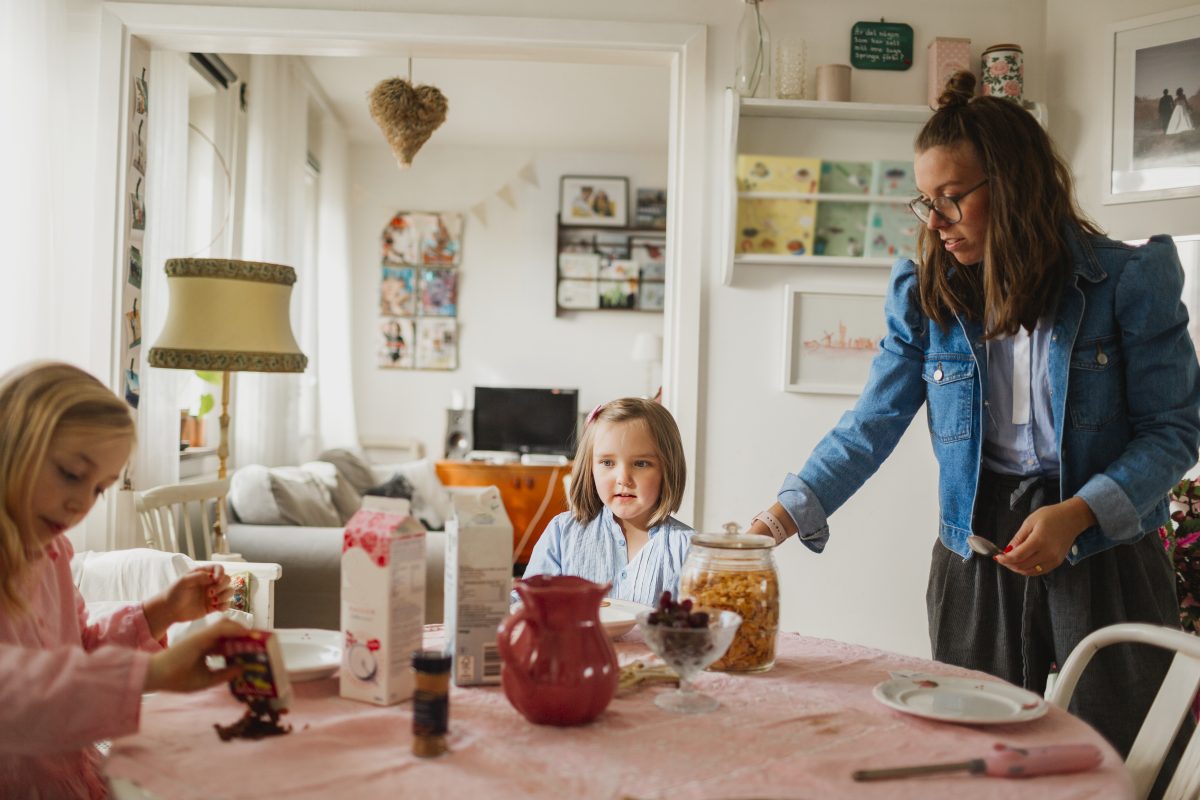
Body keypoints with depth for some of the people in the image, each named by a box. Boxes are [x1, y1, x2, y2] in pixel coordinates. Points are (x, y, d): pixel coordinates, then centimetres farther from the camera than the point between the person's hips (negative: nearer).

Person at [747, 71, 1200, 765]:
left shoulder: (1130, 281, -8)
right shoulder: (924, 297, 0)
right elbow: (872, 426, -2)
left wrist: (1077, 514, -19)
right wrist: (788, 513, -13)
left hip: (1105, 551, -2)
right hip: (976, 552, 2)